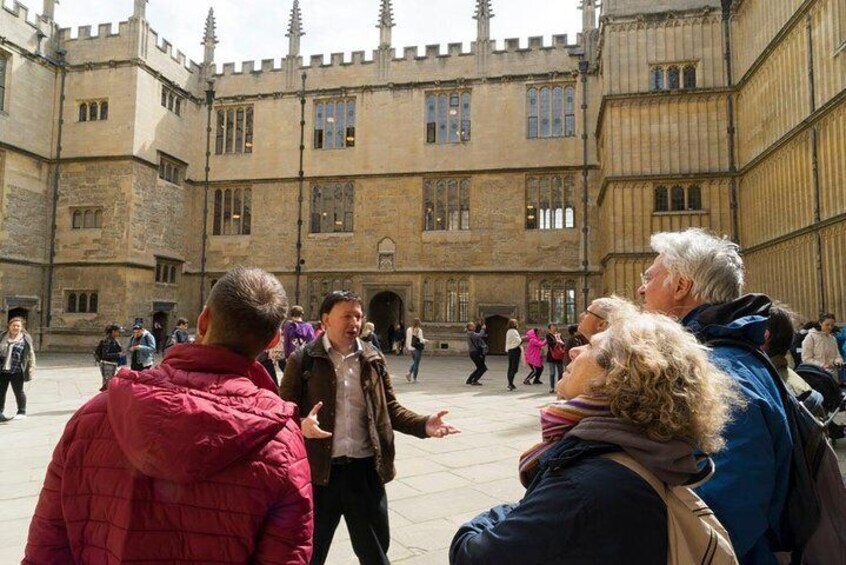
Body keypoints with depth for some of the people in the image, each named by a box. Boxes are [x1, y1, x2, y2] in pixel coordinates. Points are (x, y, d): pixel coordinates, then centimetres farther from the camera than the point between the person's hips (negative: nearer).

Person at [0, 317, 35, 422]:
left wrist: (31, 366, -2)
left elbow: (30, 354, 2)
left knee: (19, 392, 5)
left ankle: (21, 412, 18)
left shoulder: (26, 338, 0)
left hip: (16, 371, -3)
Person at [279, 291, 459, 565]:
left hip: (365, 469, 3)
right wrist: (301, 424, -28)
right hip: (319, 471, -2)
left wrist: (424, 425, -11)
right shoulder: (303, 360, -5)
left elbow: (390, 409, 6)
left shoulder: (374, 359, 4)